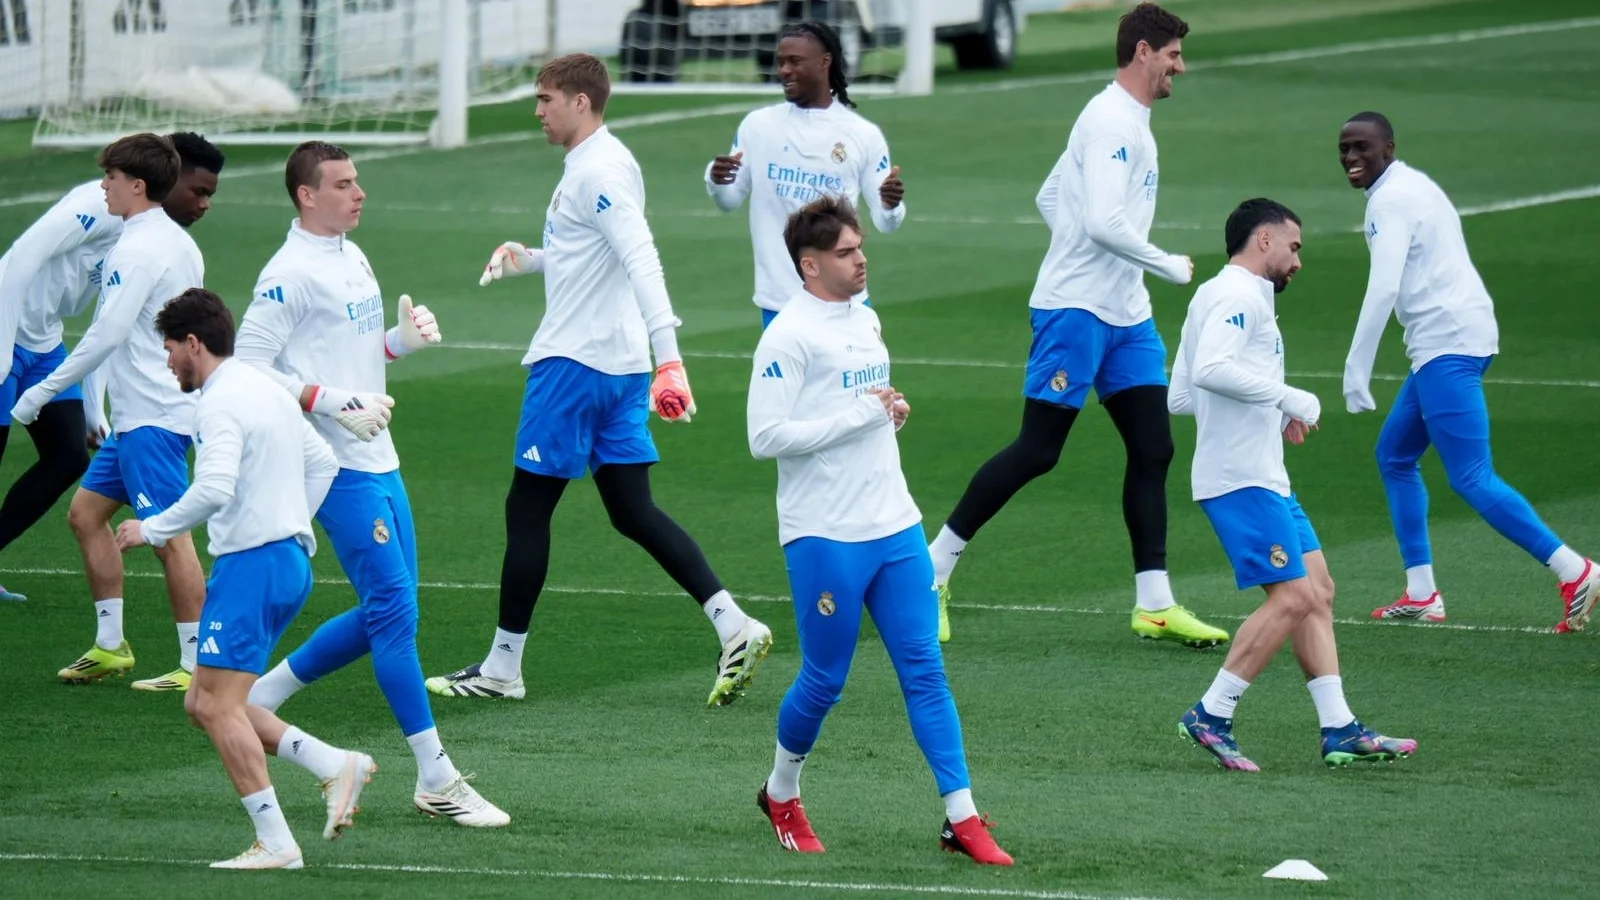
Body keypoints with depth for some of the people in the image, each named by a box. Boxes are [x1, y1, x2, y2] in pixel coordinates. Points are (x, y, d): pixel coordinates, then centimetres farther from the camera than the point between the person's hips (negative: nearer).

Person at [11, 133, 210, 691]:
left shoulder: (138, 250, -16)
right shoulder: (178, 242, 14)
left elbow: (107, 335, -20)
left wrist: (41, 393, -13)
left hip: (153, 419, -11)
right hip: (137, 414, 11)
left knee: (170, 535, -9)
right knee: (86, 512, 15)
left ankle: (198, 666, -8)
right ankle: (110, 645, 19)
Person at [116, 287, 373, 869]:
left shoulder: (221, 403, -13)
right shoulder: (265, 389, 18)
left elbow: (214, 489, -27)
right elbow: (322, 462, 28)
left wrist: (152, 530, -15)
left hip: (252, 562, -10)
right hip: (289, 556, 10)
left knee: (218, 706, -9)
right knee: (204, 705, 11)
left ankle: (275, 843, -13)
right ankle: (336, 766, 5)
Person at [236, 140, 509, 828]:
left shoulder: (352, 256, 14)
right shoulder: (291, 274, -13)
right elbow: (247, 365, -15)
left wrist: (402, 340, 5)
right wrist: (334, 402, -22)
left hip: (378, 460, 9)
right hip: (338, 468, -9)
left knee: (385, 616, 12)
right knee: (394, 611, -9)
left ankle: (262, 696, 27)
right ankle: (436, 779, -6)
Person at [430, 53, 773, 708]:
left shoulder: (599, 172, -16)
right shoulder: (593, 165, 15)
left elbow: (641, 263, -27)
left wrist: (670, 359, -35)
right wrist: (531, 259, 23)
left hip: (574, 363, -10)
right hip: (621, 364, 10)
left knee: (527, 508, 1)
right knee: (633, 512, 8)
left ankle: (501, 668, 8)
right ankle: (734, 627, -3)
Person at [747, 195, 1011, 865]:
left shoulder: (865, 320, 13)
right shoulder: (788, 336, -12)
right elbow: (765, 436, -19)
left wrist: (893, 411, 7)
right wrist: (860, 414, -18)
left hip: (894, 527, 7)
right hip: (825, 536, -7)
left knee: (925, 669, 1)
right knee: (824, 681, 3)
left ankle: (961, 819, 0)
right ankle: (781, 795, 28)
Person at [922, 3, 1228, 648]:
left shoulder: (1129, 122, 16)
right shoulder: (1111, 122, -15)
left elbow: (1049, 197, 24)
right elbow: (1103, 221, -25)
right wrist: (1170, 267, -14)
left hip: (1124, 315, 10)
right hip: (1075, 310, -10)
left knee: (1152, 449, 4)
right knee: (1037, 450, -7)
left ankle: (1154, 605, 5)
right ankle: (934, 566, 3)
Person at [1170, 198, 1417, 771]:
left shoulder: (1216, 296, 21)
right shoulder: (1240, 296, -10)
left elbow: (1180, 397, 24)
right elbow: (1211, 370, -27)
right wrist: (1290, 399, -20)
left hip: (1265, 477, 11)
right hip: (1242, 480, -11)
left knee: (1317, 590, 9)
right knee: (1293, 597, -13)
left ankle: (1339, 730, 8)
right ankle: (1210, 718, -8)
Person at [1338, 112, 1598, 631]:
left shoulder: (1391, 200, -10)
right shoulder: (1412, 187, 20)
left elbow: (1383, 288, -20)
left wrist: (1356, 371, -19)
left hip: (1447, 344, -11)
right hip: (1447, 344, 11)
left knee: (1471, 479, -12)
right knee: (1394, 455, 17)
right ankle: (1421, 595, 17)